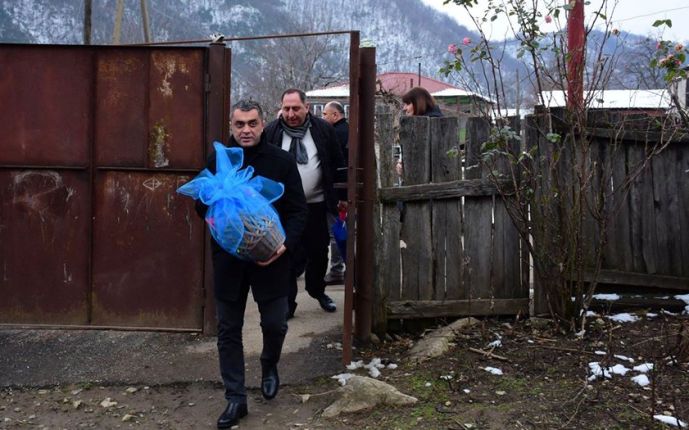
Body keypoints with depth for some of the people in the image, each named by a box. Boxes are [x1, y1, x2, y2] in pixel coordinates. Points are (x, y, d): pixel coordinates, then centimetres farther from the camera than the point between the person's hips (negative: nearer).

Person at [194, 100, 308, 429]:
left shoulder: (282, 162, -4)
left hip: (270, 259, -1)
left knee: (275, 323, 9)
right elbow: (201, 207, 8)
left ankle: (269, 366, 42)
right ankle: (235, 399, 20)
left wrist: (285, 244, -19)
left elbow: (298, 211, -3)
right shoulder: (217, 161, 2)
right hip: (227, 260, 2)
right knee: (228, 330, 7)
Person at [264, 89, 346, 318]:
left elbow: (337, 165, 5)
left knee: (318, 252, 14)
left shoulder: (323, 129, -1)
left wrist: (341, 196, 5)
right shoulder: (271, 132, -2)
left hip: (316, 205, 1)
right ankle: (287, 302, 10)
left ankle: (317, 290, 37)